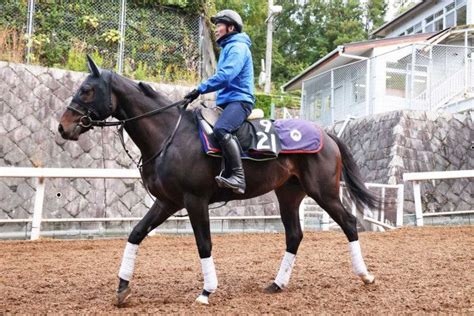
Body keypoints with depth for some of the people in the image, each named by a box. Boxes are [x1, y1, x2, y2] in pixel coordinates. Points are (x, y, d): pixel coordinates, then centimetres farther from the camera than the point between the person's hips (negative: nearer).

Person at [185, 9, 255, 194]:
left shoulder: (237, 47, -7)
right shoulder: (228, 48, 25)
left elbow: (225, 76, -21)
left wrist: (200, 89, -21)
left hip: (239, 100, -11)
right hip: (227, 101, 11)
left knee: (220, 129, -35)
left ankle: (238, 177, -40)